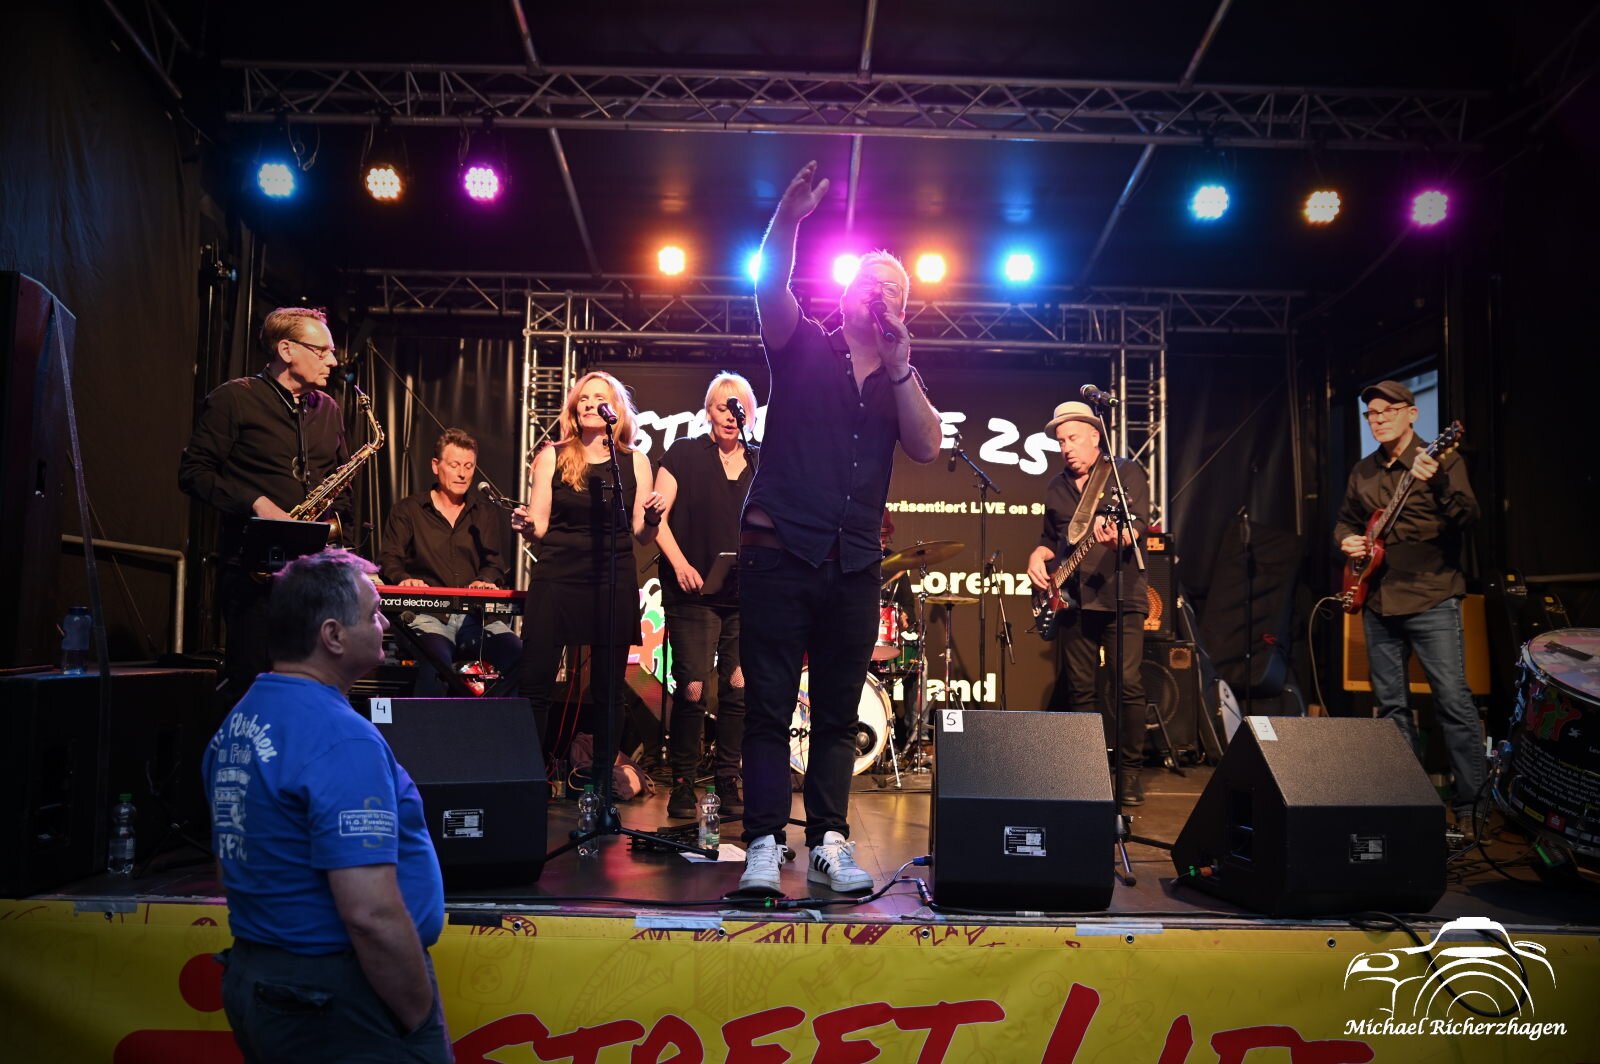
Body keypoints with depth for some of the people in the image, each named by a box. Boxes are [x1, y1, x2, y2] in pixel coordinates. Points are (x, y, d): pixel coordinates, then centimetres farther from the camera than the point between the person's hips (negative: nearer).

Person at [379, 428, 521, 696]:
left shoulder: (489, 514, 21)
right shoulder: (407, 511, 16)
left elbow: (496, 562, 11)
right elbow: (389, 559, 7)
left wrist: (484, 581, -12)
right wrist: (403, 579, -16)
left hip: (477, 615, 2)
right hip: (427, 613, -2)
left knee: (518, 655, -27)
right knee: (437, 659, -37)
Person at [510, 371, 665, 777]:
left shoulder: (635, 462, 8)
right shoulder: (552, 457, 7)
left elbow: (641, 535, 8)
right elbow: (539, 529, 5)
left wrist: (652, 518, -13)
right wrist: (525, 526, -16)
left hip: (614, 584, 1)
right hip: (556, 580, 0)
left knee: (608, 690, 4)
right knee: (535, 684, -5)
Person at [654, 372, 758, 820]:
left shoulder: (760, 465, 12)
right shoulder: (685, 455, 3)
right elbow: (658, 518, -1)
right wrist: (680, 564, -14)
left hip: (747, 594, 3)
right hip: (695, 593, -3)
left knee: (740, 687, 1)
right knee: (692, 688, -7)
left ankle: (728, 783, 14)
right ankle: (683, 784, 8)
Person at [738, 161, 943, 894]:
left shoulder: (902, 381, 17)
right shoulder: (803, 348, 9)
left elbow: (927, 447, 0)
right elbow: (770, 288, -9)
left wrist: (899, 364, -8)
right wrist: (789, 219, -25)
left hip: (854, 561, 3)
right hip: (780, 549, -3)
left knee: (838, 711, 6)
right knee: (768, 706, -3)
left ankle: (829, 842, 12)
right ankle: (764, 843, 2)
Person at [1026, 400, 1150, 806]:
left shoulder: (1126, 472, 2)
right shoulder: (1056, 488, 18)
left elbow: (1139, 522, -12)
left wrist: (1119, 537, -33)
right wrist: (1039, 555, 3)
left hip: (1120, 595, -5)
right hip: (1073, 599, 5)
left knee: (1128, 684, -10)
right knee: (1080, 689, 6)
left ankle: (1130, 772, 2)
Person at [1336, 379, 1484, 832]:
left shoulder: (1442, 461, -4)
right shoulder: (1363, 471, 13)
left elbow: (1468, 516, -18)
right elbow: (1346, 520, 24)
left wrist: (1438, 484, -36)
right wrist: (1347, 540, 2)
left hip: (1431, 599, -6)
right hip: (1378, 601, 6)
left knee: (1454, 701, -8)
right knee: (1390, 704, 10)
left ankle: (1471, 803, 1)